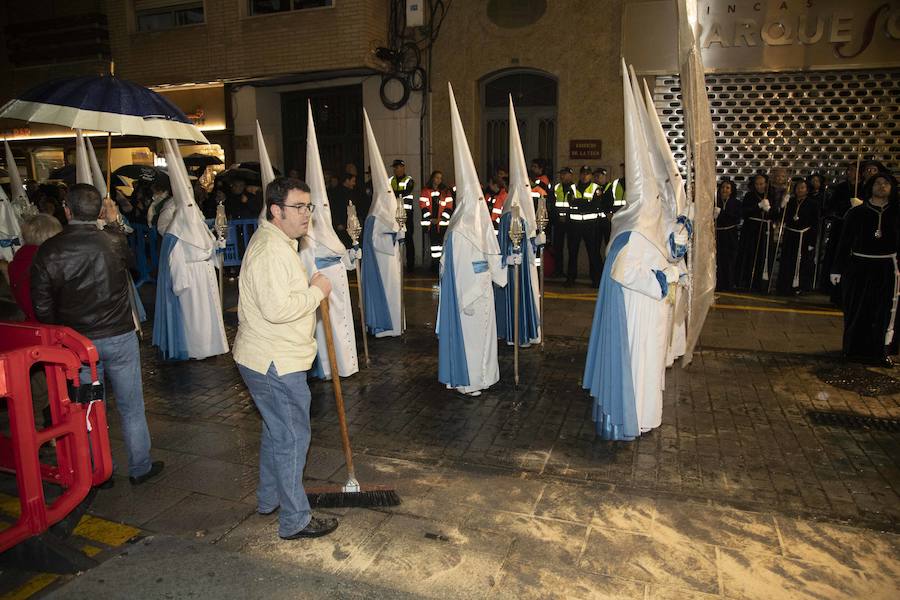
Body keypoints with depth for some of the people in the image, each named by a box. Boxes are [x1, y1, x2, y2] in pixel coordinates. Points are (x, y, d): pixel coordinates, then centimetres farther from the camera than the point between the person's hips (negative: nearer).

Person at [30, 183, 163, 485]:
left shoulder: (48, 251, -10)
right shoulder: (113, 242, -13)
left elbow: (42, 306, -4)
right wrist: (114, 223, 25)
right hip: (119, 337, -1)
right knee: (131, 406, 12)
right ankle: (140, 467, 24)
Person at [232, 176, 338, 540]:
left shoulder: (275, 241, 13)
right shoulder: (272, 251, -23)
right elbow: (277, 309, -32)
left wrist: (309, 290, 12)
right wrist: (316, 292, -19)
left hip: (264, 358, 11)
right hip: (276, 363, -11)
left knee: (276, 431, 24)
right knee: (291, 438, 1)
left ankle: (269, 499, 41)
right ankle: (295, 521, 15)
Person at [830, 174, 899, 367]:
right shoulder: (857, 213, 1)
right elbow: (844, 242, 1)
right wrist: (837, 269, -2)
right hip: (859, 267, -1)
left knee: (884, 312, 4)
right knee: (856, 311, 6)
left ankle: (880, 352, 14)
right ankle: (854, 350, 19)